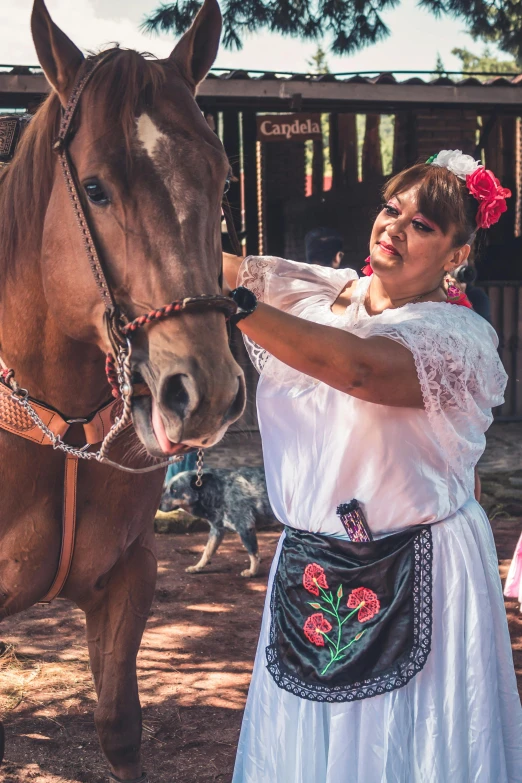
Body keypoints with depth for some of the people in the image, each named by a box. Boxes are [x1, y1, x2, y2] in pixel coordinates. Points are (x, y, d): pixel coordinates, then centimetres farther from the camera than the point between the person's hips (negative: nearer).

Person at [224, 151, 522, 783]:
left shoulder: (459, 336, -13)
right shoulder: (319, 292, 7)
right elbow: (228, 269, -4)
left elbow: (362, 368, -32)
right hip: (306, 566, 5)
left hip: (413, 578, -5)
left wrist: (235, 305, -38)